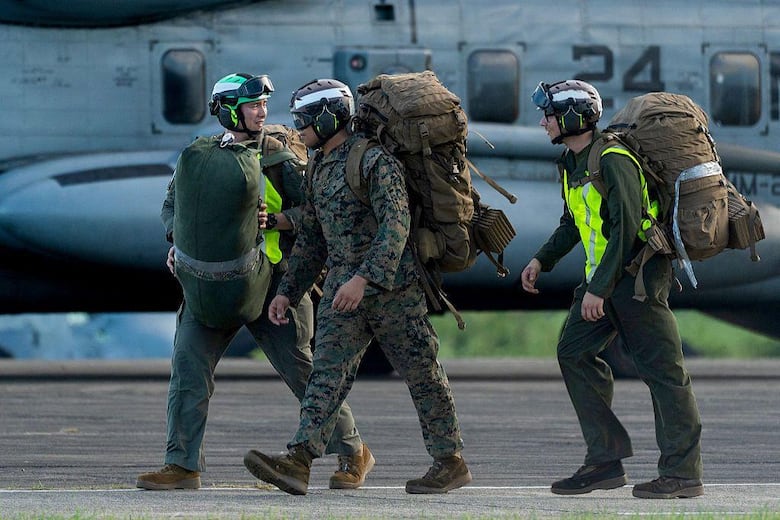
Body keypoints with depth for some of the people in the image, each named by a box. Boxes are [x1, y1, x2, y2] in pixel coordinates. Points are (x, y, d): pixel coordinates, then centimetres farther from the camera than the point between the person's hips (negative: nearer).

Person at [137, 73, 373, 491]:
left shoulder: (278, 154, 1)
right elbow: (173, 204, 16)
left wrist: (274, 220, -20)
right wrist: (178, 242, -3)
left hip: (271, 279, -3)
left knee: (300, 369, 0)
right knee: (188, 362, -8)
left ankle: (352, 453, 14)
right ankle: (182, 465, -3)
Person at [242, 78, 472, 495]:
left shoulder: (373, 159, -12)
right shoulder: (319, 169, 15)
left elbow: (396, 224, -22)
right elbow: (311, 240, 22)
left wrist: (363, 278, -30)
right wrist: (288, 291, 16)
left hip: (391, 286, -7)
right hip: (343, 287, 7)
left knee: (421, 375, 2)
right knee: (328, 371, -7)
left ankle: (451, 462, 13)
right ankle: (299, 462, -20)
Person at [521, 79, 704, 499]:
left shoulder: (613, 160, -19)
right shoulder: (571, 165, 11)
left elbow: (626, 226, -23)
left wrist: (598, 287, -24)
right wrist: (542, 261, 13)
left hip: (638, 272, -10)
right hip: (602, 278, 10)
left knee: (661, 368, -7)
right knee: (574, 353, 6)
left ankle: (683, 473, -4)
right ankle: (606, 460, 9)